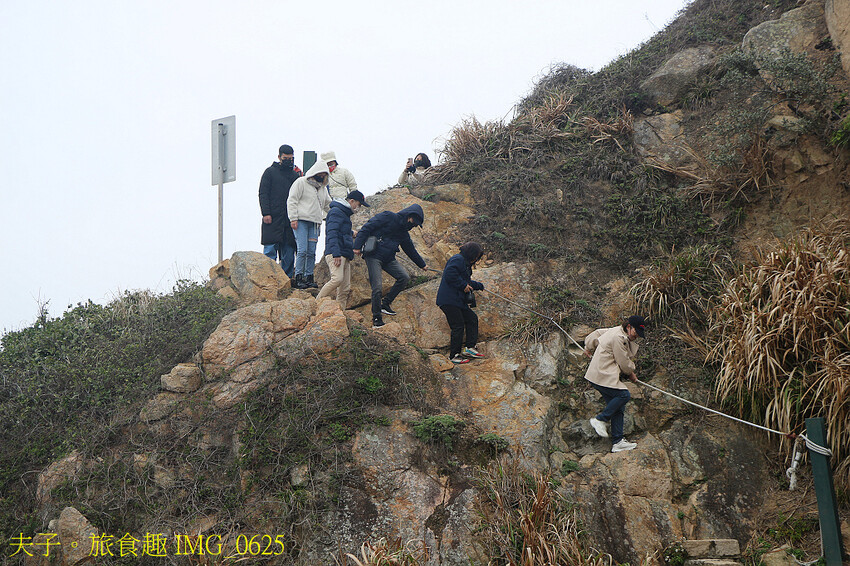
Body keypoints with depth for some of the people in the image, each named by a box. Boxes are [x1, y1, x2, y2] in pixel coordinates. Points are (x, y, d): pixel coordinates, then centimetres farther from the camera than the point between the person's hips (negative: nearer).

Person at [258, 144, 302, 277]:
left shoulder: (296, 174, 15)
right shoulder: (270, 172, 5)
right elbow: (263, 194, 0)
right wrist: (266, 213, -11)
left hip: (290, 219, 4)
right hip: (273, 218, -4)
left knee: (289, 251, 4)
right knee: (270, 248, -6)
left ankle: (287, 278, 9)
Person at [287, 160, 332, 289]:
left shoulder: (323, 189, 21)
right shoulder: (301, 182, 1)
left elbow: (328, 205, 35)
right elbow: (292, 201, -4)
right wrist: (293, 218, -11)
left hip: (315, 224, 6)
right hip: (301, 221, -6)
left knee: (311, 252, 2)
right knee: (302, 250, -13)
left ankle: (309, 277, 7)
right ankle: (298, 278, -10)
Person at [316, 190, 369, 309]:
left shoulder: (345, 214, 28)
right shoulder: (336, 212, -4)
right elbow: (332, 233, -15)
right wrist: (336, 254, -23)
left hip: (345, 255, 10)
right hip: (335, 253, -10)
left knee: (345, 288, 2)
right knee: (337, 279, -27)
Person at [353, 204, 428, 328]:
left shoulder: (404, 233, 16)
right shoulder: (388, 217, -7)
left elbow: (411, 250, 30)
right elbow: (367, 228, -11)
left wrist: (422, 265, 38)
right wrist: (358, 246, -18)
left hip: (389, 259, 7)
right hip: (374, 256, -7)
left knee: (405, 277, -10)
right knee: (377, 287, -13)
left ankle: (385, 303, 0)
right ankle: (377, 318, 0)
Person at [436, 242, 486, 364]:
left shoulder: (465, 263, 23)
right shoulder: (458, 260, -11)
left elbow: (467, 282, 34)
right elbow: (450, 275, -25)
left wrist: (480, 286, 42)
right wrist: (463, 285, -18)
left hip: (458, 301, 11)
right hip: (448, 301, -11)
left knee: (472, 318, 11)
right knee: (458, 326, -9)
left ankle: (470, 348, 11)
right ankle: (454, 355, -3)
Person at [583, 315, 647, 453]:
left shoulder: (617, 331, 14)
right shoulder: (618, 337, -17)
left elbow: (596, 333, 30)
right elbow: (623, 362, -11)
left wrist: (589, 348, 45)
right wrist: (631, 373, 8)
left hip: (605, 375, 11)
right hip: (602, 376, -11)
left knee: (618, 406, 4)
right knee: (624, 395, -21)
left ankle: (617, 442, 3)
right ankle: (600, 420, -9)